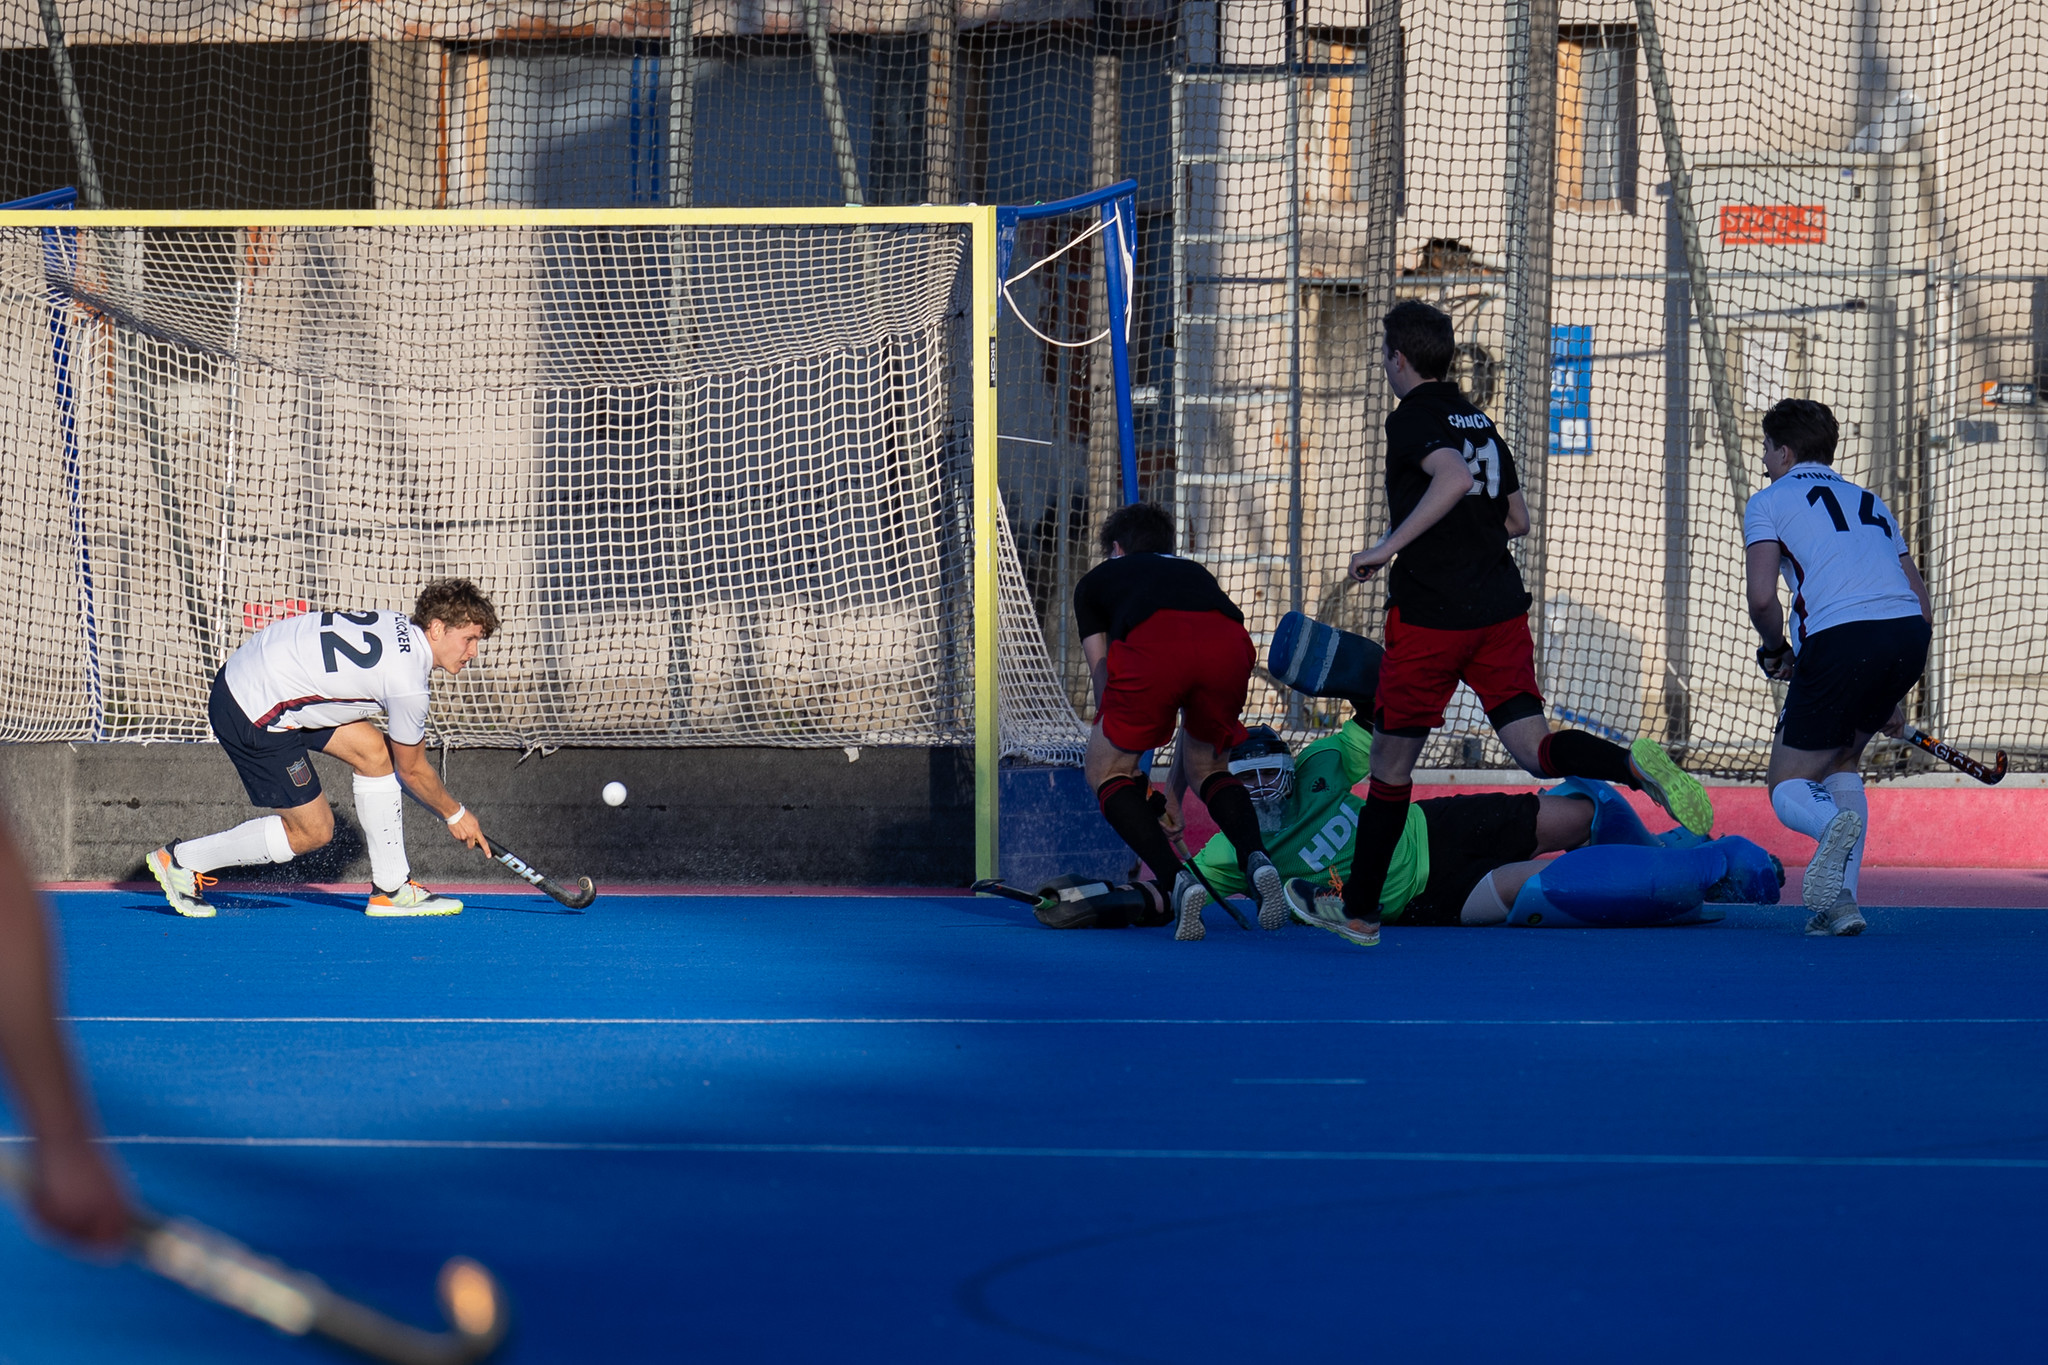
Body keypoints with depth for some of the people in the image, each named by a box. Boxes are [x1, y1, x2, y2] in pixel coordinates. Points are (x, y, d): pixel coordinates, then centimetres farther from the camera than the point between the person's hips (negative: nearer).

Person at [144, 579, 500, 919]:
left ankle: (391, 890, 16)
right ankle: (181, 859, 12)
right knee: (313, 831, 1)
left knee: (375, 750, 9)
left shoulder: (400, 627, 4)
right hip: (253, 715, -10)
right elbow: (412, 770, -4)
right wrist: (456, 815, 11)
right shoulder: (407, 685, -22)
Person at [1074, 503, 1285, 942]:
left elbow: (1107, 689, 36)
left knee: (1107, 771, 17)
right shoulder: (1195, 573, 43)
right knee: (1208, 766, 29)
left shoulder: (1096, 580, 36)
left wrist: (1131, 775, 49)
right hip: (1230, 642, 3)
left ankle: (1178, 881, -4)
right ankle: (1256, 860, 1)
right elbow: (1196, 705, 47)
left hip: (1153, 644, -3)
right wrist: (1173, 790, 56)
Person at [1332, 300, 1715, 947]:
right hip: (1500, 609, 6)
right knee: (1534, 745, -4)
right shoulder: (1480, 421, 16)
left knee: (1392, 763, 6)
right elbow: (1517, 519, 23)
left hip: (1430, 618, -6)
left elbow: (1454, 479, -26)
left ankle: (1358, 910, 12)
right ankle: (1634, 765, -33)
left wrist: (1390, 546, -23)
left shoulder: (1411, 419, -6)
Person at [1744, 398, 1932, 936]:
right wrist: (1892, 696, 33)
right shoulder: (1870, 502, 31)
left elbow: (1762, 597, -2)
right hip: (1910, 631, 5)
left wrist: (1776, 650, 18)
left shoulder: (1769, 501, 14)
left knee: (1789, 787, 7)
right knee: (1840, 761, 27)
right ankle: (1840, 902, 13)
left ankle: (1835, 824, -30)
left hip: (1841, 637, -5)